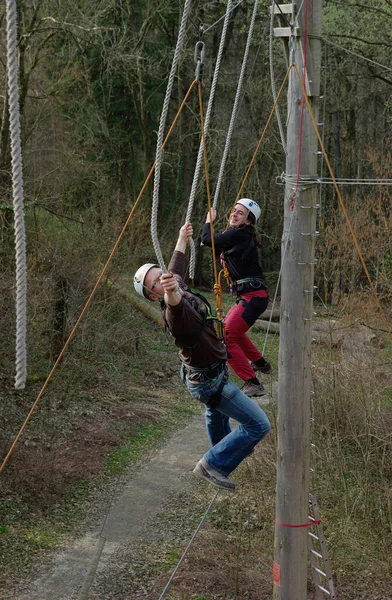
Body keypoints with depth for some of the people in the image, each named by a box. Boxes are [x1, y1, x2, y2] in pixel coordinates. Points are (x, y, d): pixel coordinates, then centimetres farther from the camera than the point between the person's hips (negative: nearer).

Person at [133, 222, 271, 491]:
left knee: (216, 410, 38)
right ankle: (214, 464, -4)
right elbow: (173, 302, -61)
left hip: (212, 371, 10)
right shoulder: (174, 311, -35)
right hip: (209, 382, -10)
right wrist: (171, 292, -81)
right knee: (259, 424, -12)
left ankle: (227, 448, 65)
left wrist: (183, 239, 28)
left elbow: (177, 267, 15)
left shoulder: (181, 287, -7)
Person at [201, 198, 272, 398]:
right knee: (230, 326, 33)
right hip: (249, 295, 11)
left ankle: (252, 383, -19)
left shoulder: (238, 235, -15)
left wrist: (209, 220, 4)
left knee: (225, 338, -16)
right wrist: (224, 255, 4)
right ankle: (259, 363, 50)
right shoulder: (243, 236, 15)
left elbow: (207, 239, -14)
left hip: (252, 296, -11)